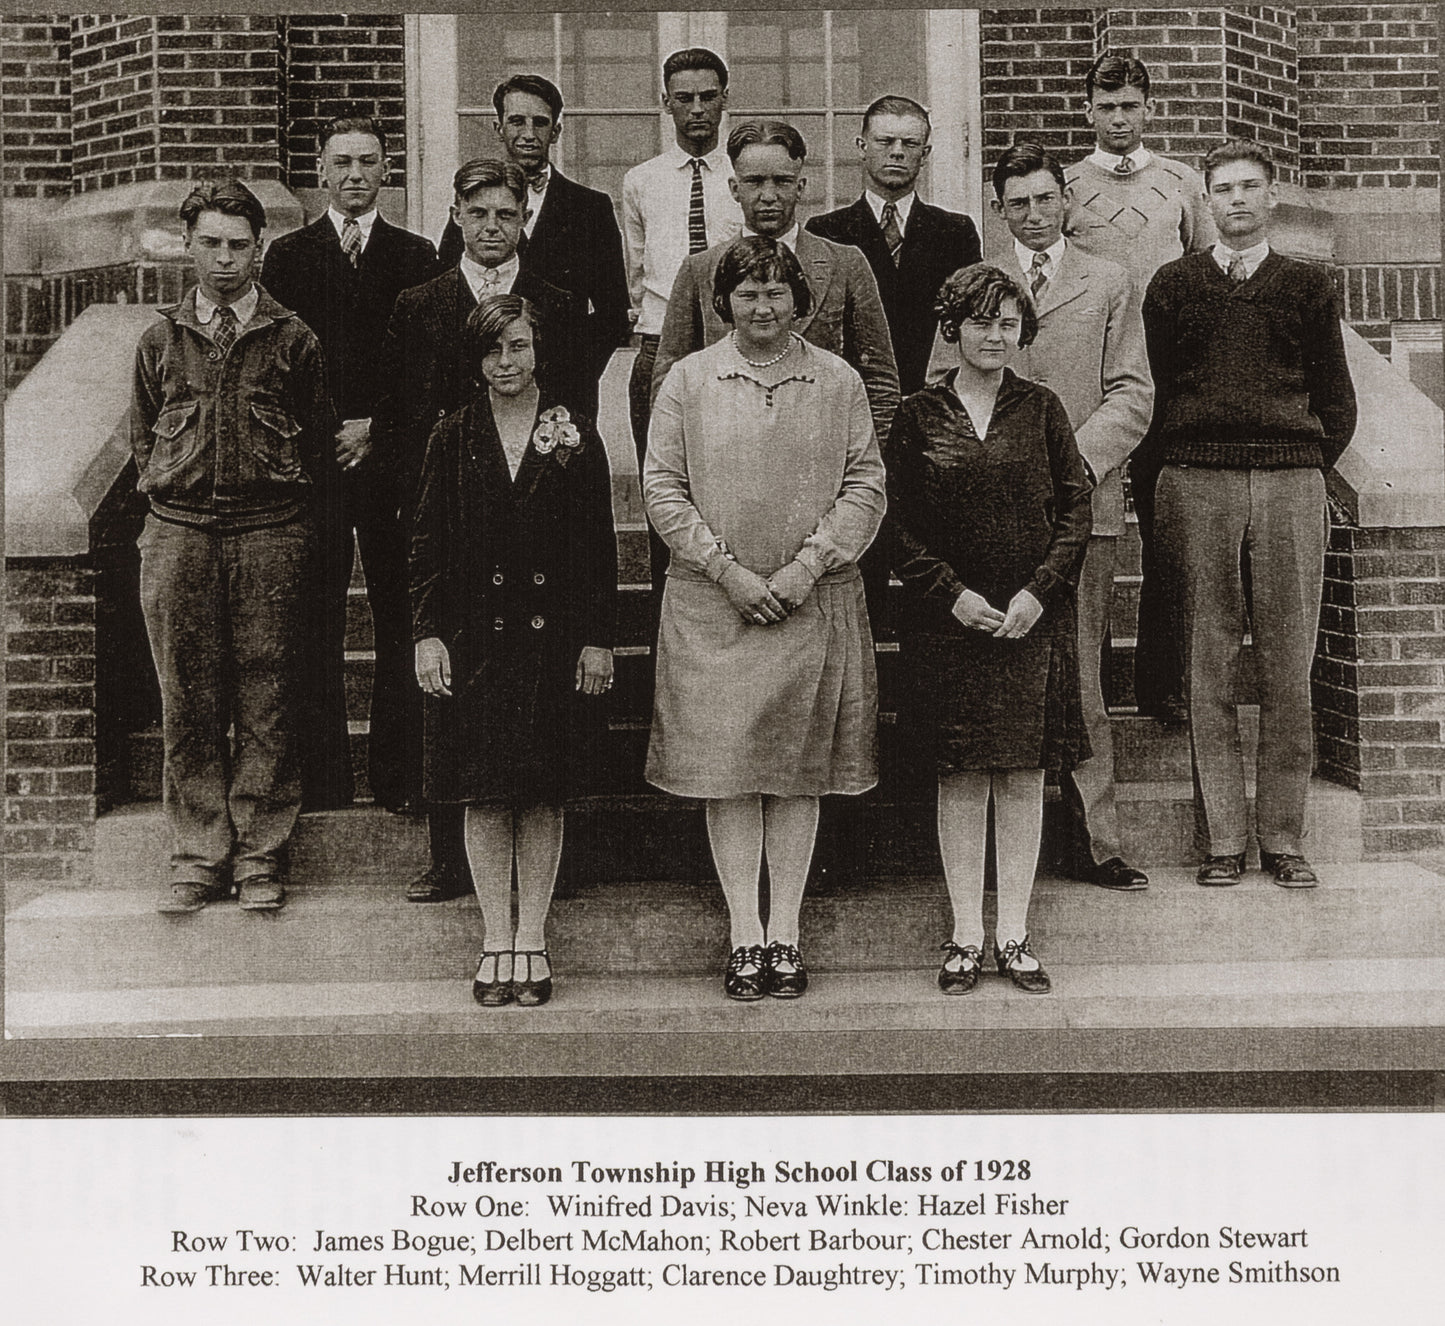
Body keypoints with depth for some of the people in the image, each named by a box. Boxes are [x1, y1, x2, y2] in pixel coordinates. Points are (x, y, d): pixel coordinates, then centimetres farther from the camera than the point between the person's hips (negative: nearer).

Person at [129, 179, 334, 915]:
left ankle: (261, 856, 10)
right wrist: (167, 490, 8)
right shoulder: (161, 338, 12)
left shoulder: (292, 339, 6)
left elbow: (320, 439, 9)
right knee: (188, 702, 4)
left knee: (268, 701, 1)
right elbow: (142, 435, 18)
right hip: (177, 533, 2)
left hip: (272, 534, -2)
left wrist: (287, 504, 3)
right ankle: (197, 854, 14)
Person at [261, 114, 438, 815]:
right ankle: (325, 781, 7)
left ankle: (395, 776, 10)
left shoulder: (416, 256, 9)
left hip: (391, 458, 0)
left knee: (399, 619, 1)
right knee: (318, 625, 0)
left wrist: (375, 429, -5)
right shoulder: (286, 256, 10)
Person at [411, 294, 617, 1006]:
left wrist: (598, 638, -2)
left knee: (544, 793, 5)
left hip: (553, 635, 0)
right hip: (476, 634, 1)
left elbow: (599, 547, 3)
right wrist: (427, 633, -3)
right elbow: (426, 542, 5)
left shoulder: (575, 437, 4)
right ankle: (496, 940, 13)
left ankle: (531, 937, 15)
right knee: (484, 793, 3)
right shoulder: (453, 439, 5)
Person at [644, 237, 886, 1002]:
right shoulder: (688, 380, 4)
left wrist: (806, 566, -10)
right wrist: (729, 571, -9)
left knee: (800, 768, 5)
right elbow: (663, 487, 0)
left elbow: (866, 485, 3)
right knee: (726, 766, 1)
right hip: (713, 604, 0)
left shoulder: (838, 381, 6)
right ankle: (745, 935, 10)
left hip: (814, 606, 1)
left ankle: (785, 933, 14)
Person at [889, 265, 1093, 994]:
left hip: (1032, 621, 1)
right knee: (960, 776, 3)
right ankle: (966, 938, 11)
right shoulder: (918, 416, 4)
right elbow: (900, 525, 2)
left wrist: (1039, 591, -8)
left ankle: (1014, 936, 12)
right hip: (947, 619, -1)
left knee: (1025, 773, 3)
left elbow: (1076, 511, 4)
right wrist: (953, 593, -9)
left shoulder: (1041, 409, 7)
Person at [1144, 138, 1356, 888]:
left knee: (1288, 666, -1)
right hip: (1196, 483, 0)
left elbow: (1338, 404, 15)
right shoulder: (1173, 285, 12)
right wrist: (1175, 470, 5)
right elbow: (1151, 391, 11)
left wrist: (1307, 468, 7)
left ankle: (1284, 839, 7)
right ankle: (1221, 841, 4)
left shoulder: (1308, 287, 14)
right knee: (1209, 664, -1)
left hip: (1291, 485, 1)